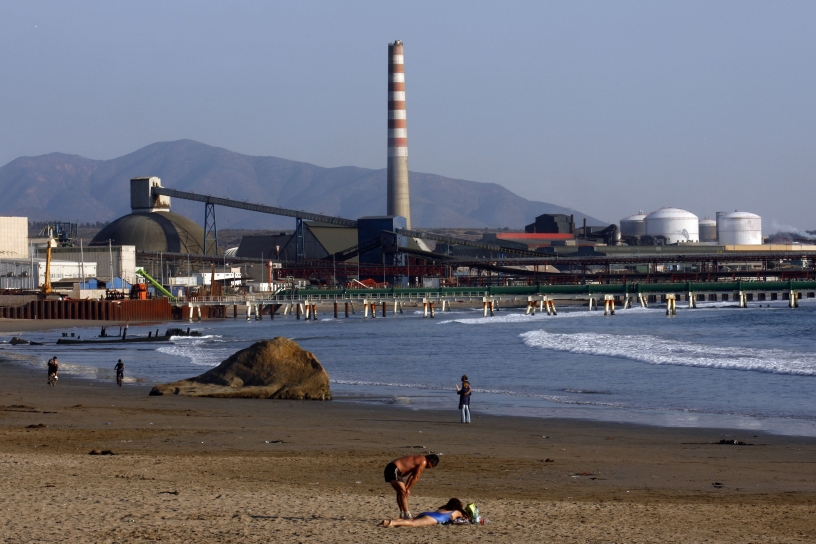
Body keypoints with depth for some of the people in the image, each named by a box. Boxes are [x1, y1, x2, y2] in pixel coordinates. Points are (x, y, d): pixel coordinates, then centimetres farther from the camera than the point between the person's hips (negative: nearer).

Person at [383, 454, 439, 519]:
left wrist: (406, 488, 15)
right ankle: (406, 515, -9)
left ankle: (402, 515, 26)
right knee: (403, 493, -8)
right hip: (394, 470, -10)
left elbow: (412, 476, 20)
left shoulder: (419, 460, 19)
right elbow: (416, 478, -9)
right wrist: (408, 489, -2)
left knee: (400, 492, 19)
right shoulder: (423, 462, -11)